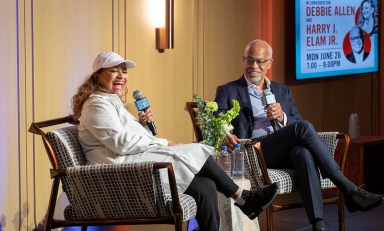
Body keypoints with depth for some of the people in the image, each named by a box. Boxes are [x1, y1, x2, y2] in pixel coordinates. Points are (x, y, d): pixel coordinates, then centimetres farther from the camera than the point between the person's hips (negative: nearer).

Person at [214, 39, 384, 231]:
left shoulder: (282, 91, 22)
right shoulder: (227, 91, 10)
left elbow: (297, 124, 13)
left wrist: (282, 117, -11)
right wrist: (225, 136, -28)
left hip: (286, 152, 4)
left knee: (304, 153, -36)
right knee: (303, 127, -29)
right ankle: (349, 190, -30)